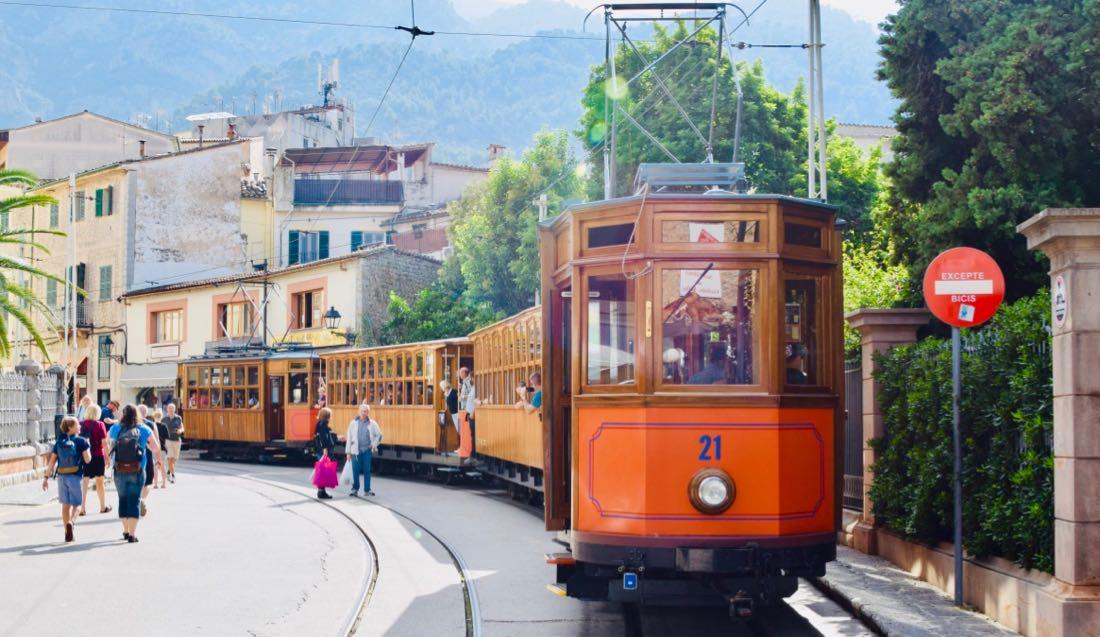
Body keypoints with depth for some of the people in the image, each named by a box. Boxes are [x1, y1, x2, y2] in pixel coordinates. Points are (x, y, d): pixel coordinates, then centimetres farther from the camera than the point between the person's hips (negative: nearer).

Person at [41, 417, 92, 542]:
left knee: (65, 505, 13)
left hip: (62, 476, 4)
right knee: (76, 504, 5)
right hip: (76, 476, -4)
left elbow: (52, 461, 4)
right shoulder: (81, 441, -5)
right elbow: (87, 459, -8)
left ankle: (68, 533, 15)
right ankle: (71, 521, -25)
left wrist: (46, 477, 8)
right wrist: (88, 447, 8)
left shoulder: (59, 442, 6)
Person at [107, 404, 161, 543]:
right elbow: (156, 448, -1)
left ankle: (126, 531, 25)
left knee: (123, 499, 16)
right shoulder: (144, 430, -5)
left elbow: (107, 442, 16)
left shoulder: (115, 429, -2)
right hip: (137, 472, -2)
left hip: (119, 472, 2)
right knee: (134, 501, 2)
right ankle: (132, 534, -3)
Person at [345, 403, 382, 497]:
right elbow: (349, 438, 4)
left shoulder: (372, 423, 2)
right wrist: (348, 452, 2)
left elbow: (379, 435, 13)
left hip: (367, 450, 0)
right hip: (356, 451, 0)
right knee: (355, 470, -1)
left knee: (367, 470, 3)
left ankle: (367, 489, 11)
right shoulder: (354, 423, 2)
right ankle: (355, 489, 10)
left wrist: (374, 445, 1)